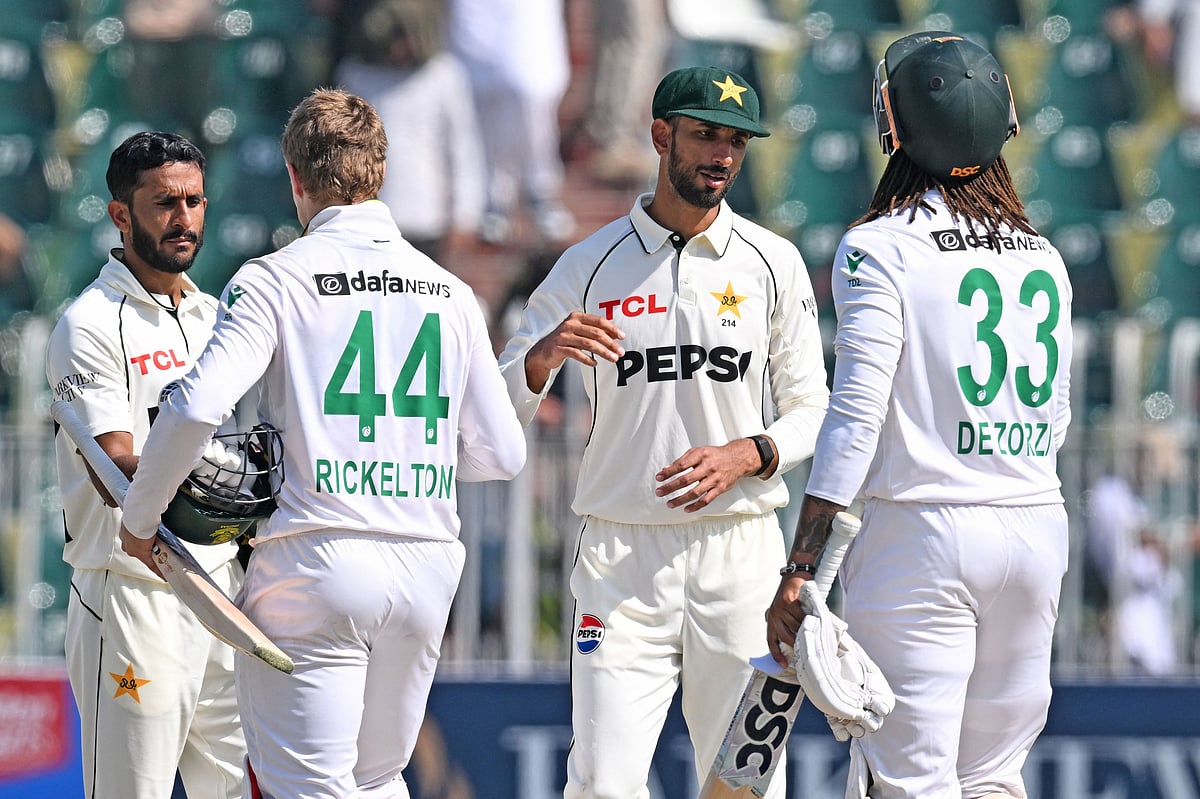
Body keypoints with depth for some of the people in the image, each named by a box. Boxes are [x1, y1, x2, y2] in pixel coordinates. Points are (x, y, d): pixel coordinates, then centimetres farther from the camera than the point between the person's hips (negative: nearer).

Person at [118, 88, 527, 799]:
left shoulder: (274, 280, -4)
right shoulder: (450, 293, 10)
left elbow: (196, 409, -17)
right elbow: (501, 454, 12)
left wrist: (140, 518, -2)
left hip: (313, 565, -5)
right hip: (426, 567, 5)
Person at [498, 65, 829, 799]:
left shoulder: (772, 263, 6)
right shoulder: (589, 267, 4)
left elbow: (812, 410, 8)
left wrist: (745, 455, -13)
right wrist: (544, 356, -20)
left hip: (741, 550, 1)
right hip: (621, 556, -1)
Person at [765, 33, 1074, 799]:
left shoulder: (882, 247, -8)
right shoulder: (1041, 256, 10)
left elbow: (857, 414, -15)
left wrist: (799, 571, -15)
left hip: (923, 534, -6)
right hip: (1039, 527, 6)